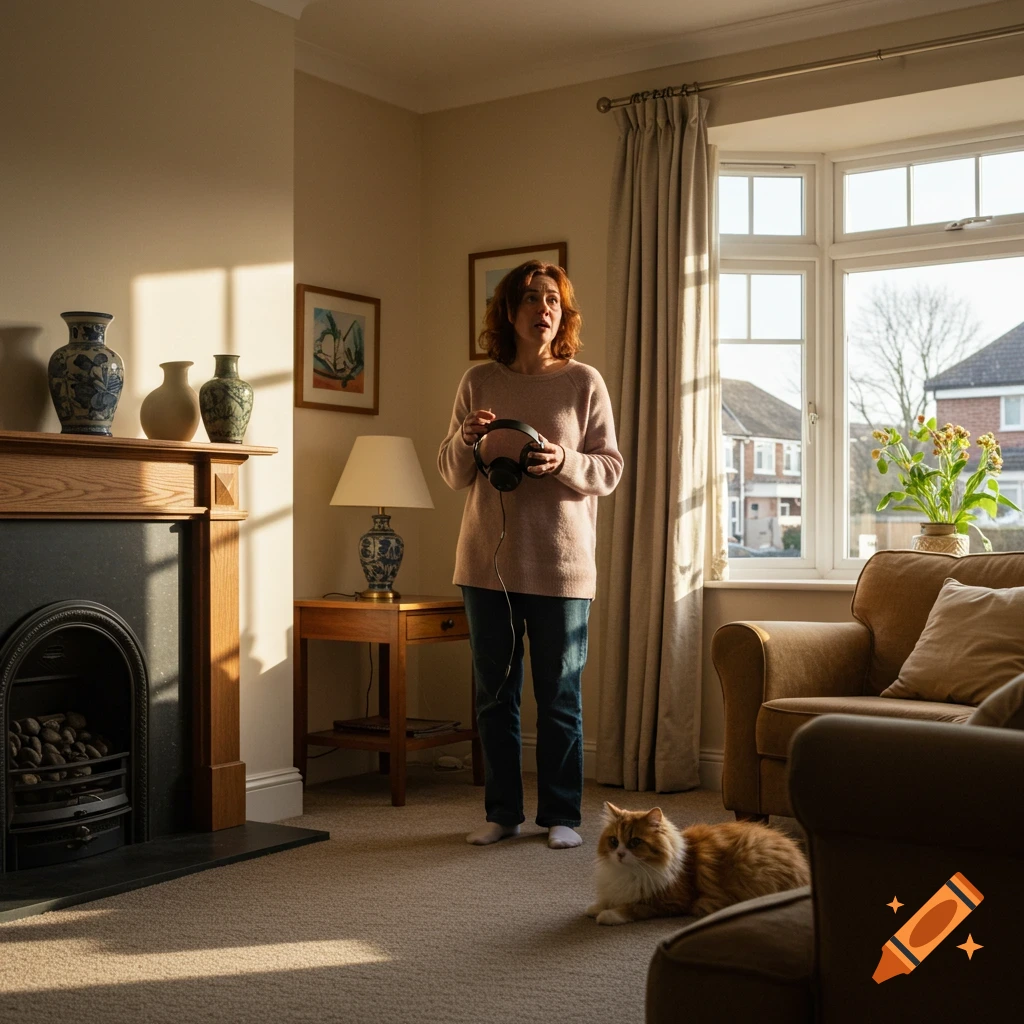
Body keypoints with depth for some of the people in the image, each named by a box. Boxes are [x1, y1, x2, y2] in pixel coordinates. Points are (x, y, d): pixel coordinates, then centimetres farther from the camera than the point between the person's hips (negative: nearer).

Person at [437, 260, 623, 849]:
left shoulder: (584, 382, 0)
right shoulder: (479, 381, 6)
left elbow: (611, 469, 0)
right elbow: (453, 476, 10)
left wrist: (565, 462, -19)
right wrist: (466, 439, -11)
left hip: (561, 565, -2)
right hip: (488, 562, 2)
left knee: (560, 697, 5)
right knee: (495, 696, 10)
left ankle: (562, 815, 18)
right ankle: (503, 811, 23)